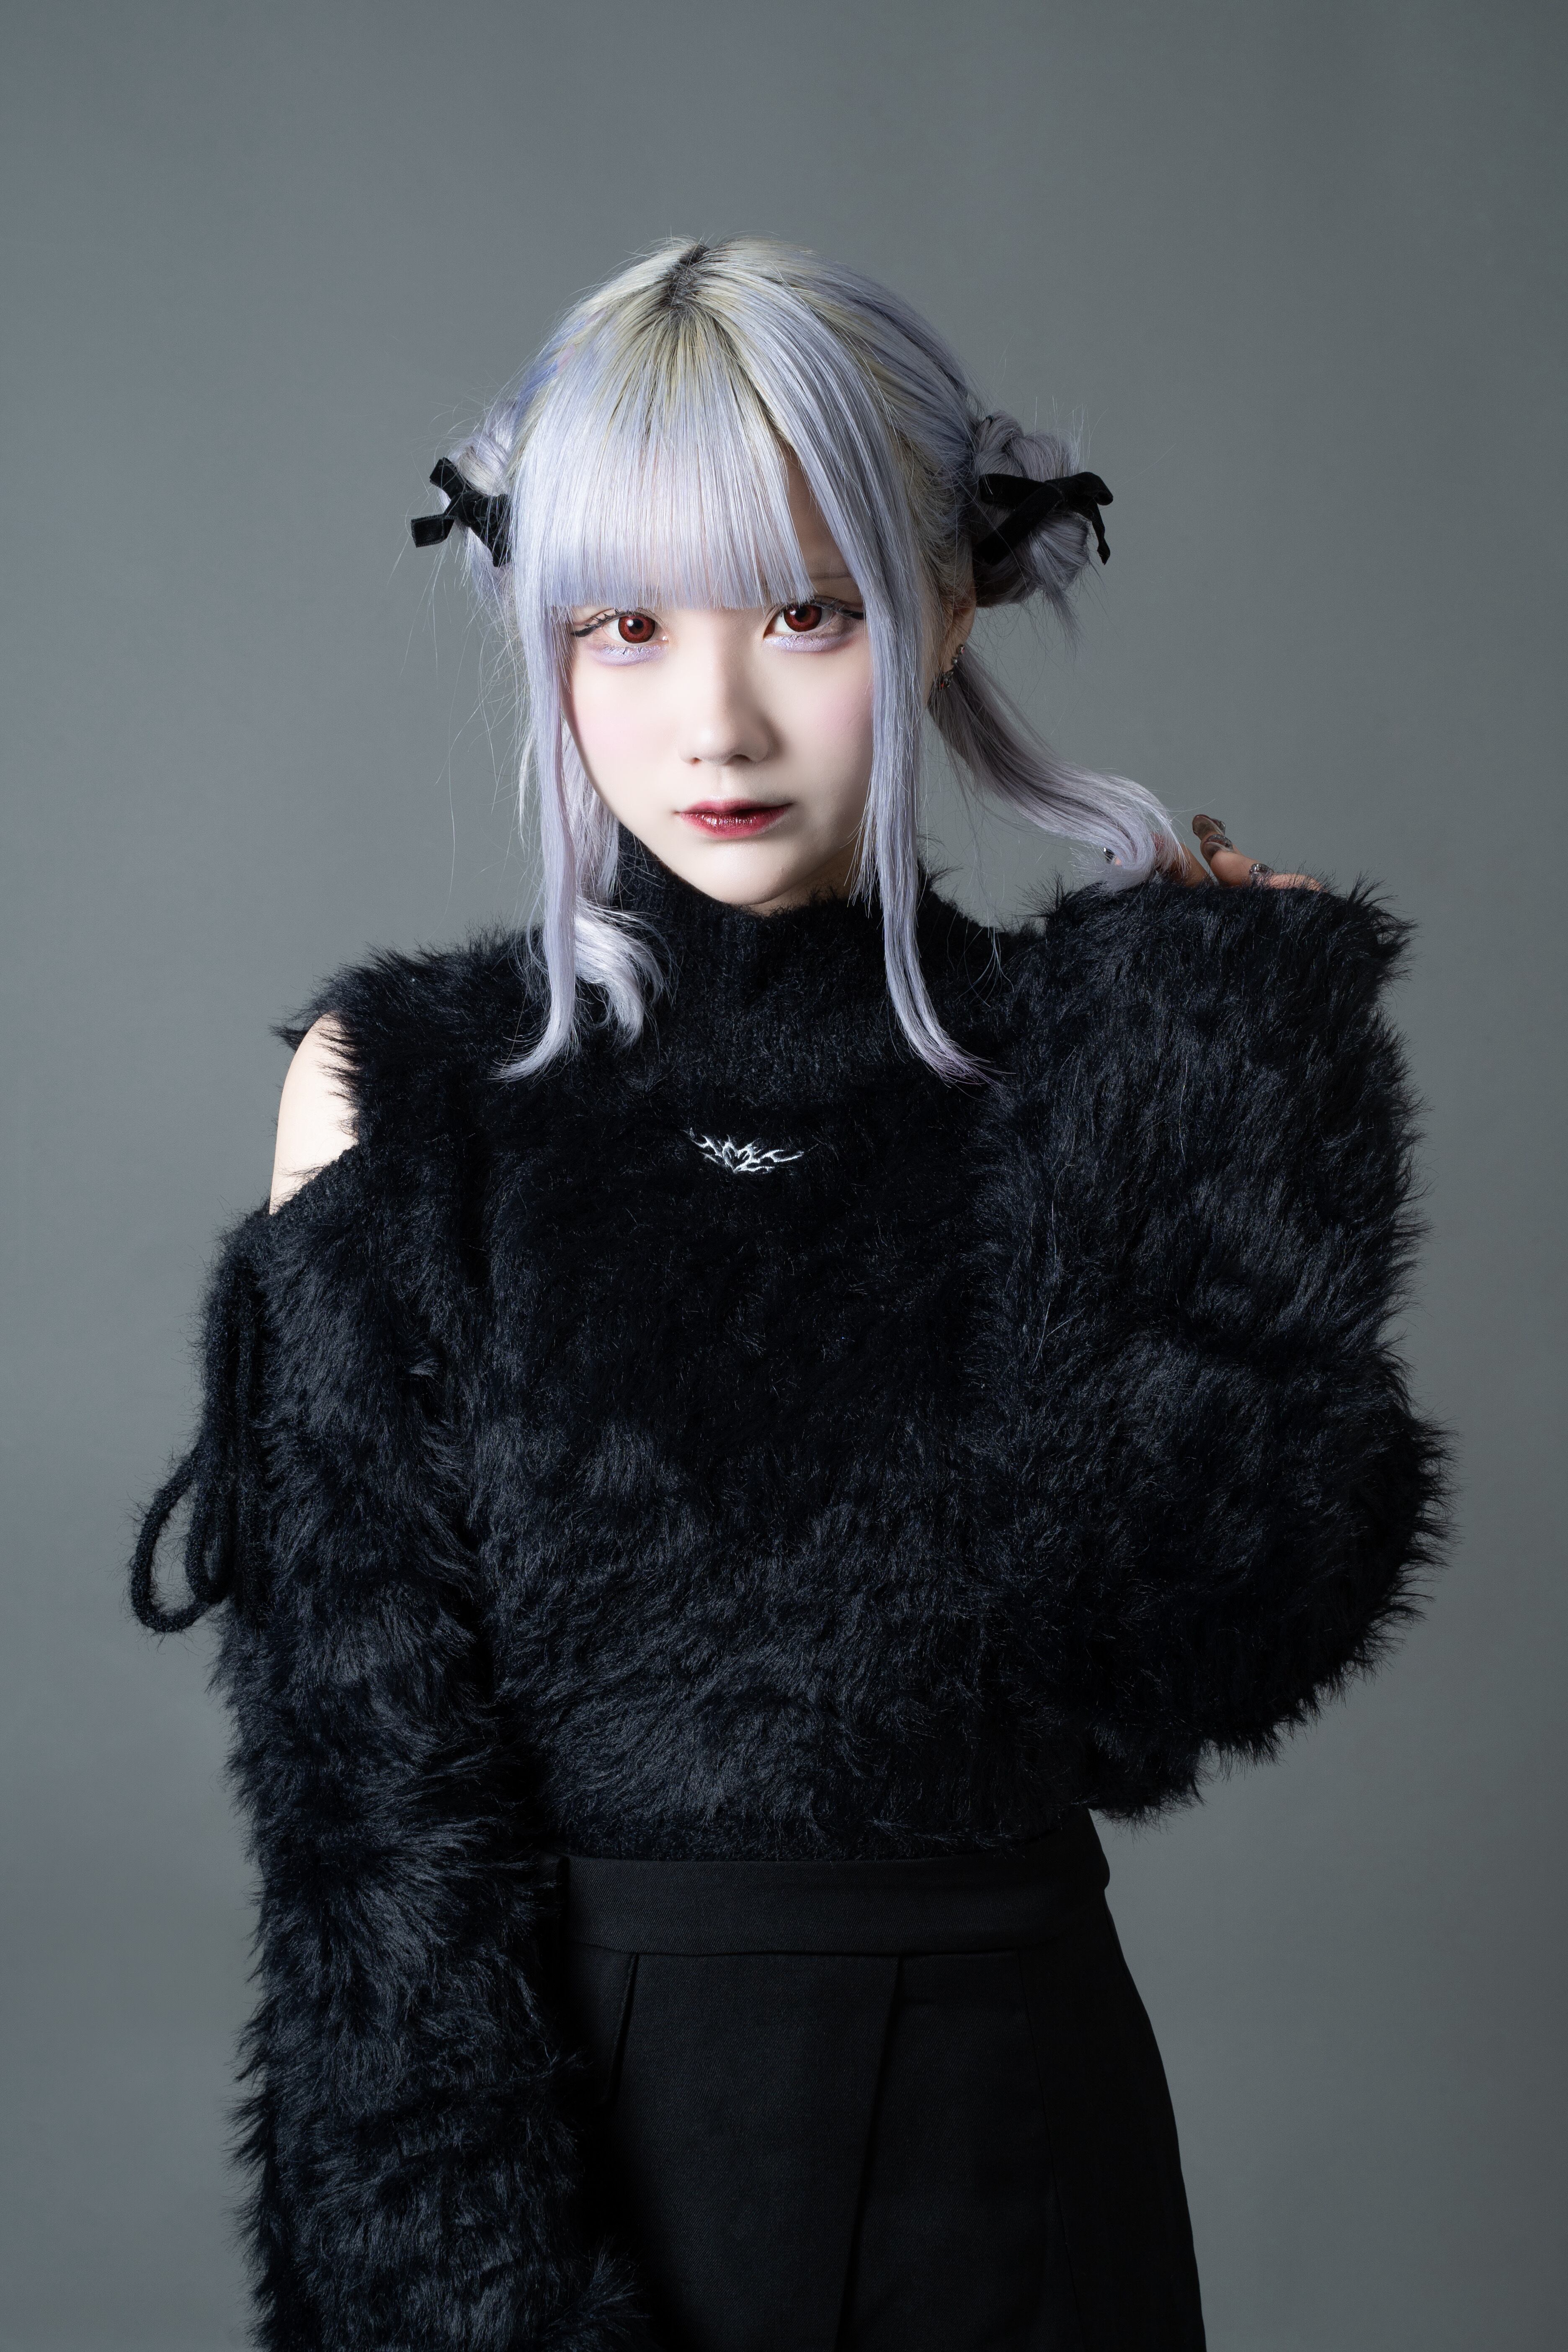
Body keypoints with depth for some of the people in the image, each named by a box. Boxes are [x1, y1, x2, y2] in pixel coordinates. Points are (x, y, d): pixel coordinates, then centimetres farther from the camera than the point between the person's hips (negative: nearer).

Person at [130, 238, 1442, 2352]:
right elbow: (386, 1784, -8)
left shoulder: (1095, 1070, -4)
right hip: (545, 2121, -1)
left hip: (1001, 2121, 1)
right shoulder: (398, 1094, -5)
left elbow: (1182, 1676, -17)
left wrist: (1226, 1029, -14)